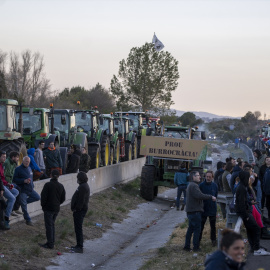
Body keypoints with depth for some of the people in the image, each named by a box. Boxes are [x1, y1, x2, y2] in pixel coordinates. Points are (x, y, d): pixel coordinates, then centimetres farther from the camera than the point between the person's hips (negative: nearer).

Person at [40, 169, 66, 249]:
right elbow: (63, 198, 10)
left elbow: (43, 196, -14)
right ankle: (52, 242, 18)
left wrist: (43, 205, 1)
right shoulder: (61, 186, 5)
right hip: (56, 208, 6)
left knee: (49, 225, -3)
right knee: (52, 225, 16)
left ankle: (50, 244, -4)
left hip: (48, 208, -6)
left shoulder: (48, 185, -14)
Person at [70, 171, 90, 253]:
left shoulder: (83, 187, -19)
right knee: (78, 228, 17)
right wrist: (75, 208, 18)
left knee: (78, 229, -7)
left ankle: (80, 247, -5)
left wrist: (76, 209, -18)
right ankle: (79, 245, 24)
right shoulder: (84, 186, 15)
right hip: (80, 210, 11)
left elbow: (81, 200, -23)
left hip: (79, 211, -11)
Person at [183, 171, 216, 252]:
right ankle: (196, 247, 0)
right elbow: (200, 195, -28)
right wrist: (211, 197, -22)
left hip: (190, 211, 10)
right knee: (197, 229, -4)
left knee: (190, 228, 14)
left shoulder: (191, 185, 19)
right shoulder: (194, 186, -16)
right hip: (195, 211, -10)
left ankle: (187, 246, 16)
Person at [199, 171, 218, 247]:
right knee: (201, 226, 4)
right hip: (203, 209, -2)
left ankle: (213, 240, 27)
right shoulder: (201, 185, -8)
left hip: (212, 209, 2)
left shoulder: (215, 185, 0)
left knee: (213, 226, 13)